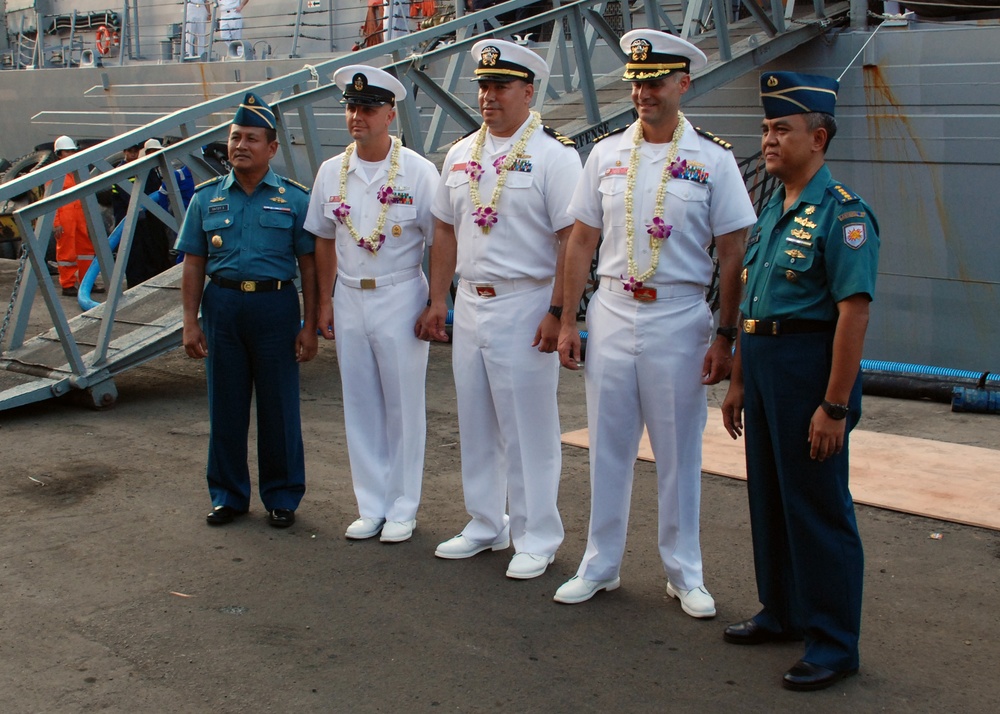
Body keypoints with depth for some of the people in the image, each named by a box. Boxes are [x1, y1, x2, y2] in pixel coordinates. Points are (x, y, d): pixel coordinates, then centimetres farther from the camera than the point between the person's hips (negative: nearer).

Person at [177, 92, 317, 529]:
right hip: (222, 304, 2)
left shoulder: (294, 198, 1)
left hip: (275, 304, -2)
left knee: (279, 406, 4)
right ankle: (228, 495, 21)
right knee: (225, 405, 8)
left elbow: (309, 265, 0)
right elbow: (193, 264, 9)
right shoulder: (207, 198, 8)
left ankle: (282, 497, 17)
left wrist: (309, 325, -5)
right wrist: (190, 322, 2)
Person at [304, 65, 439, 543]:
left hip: (400, 298, -4)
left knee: (403, 405, 3)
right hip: (349, 299, 4)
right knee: (360, 406, 9)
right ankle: (371, 506, 21)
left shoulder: (418, 172, -7)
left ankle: (402, 508, 16)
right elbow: (324, 240, 13)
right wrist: (324, 302, 10)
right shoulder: (331, 172, 6)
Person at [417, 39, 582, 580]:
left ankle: (536, 538, 13)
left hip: (524, 306, -6)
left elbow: (573, 240, -12)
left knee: (528, 426, 0)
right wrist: (437, 302, 13)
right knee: (475, 421, 13)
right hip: (469, 305, 6)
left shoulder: (553, 155, -7)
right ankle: (485, 525, 27)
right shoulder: (460, 155, 12)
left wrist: (557, 312, -17)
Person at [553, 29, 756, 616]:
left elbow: (733, 253, -3)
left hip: (680, 319, -3)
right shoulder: (607, 154, 7)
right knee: (608, 446, 9)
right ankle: (600, 566, 23)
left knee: (679, 451, 7)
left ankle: (685, 573, 21)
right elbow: (583, 241, 11)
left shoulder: (713, 159, -3)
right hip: (612, 312, 3)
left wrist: (725, 337, -8)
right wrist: (568, 320, 7)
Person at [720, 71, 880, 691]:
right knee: (769, 497, 17)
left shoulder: (842, 212, -14)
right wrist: (739, 381, 18)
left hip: (810, 368, -9)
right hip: (764, 367, 9)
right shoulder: (773, 211, 13)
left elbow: (854, 312, -20)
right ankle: (783, 612, 32)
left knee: (817, 507, -1)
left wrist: (834, 406, -23)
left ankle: (834, 645, 10)